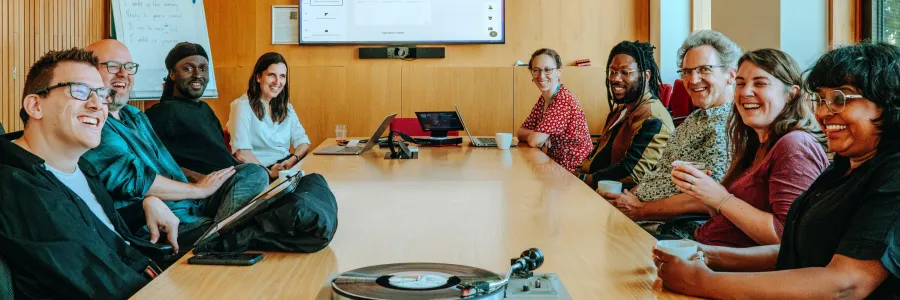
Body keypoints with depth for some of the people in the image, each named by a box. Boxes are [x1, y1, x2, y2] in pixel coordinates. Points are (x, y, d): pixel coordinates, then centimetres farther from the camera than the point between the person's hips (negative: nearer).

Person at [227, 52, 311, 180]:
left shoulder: (286, 107, 17)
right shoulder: (242, 106, -5)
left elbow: (303, 142, 9)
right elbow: (242, 153, -15)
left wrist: (293, 160, -11)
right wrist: (268, 173, -23)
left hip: (288, 169, 7)